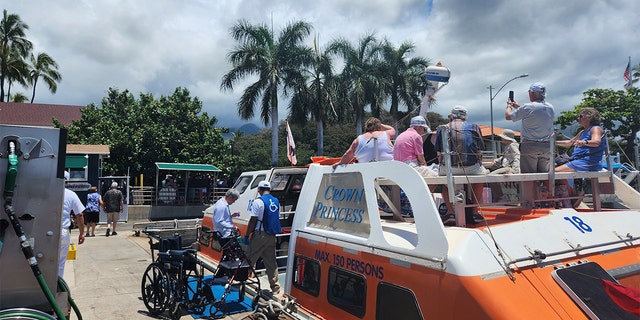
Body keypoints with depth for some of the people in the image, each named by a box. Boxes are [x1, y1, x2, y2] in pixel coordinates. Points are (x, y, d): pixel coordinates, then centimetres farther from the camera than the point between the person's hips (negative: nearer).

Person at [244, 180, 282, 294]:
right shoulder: (276, 201, 10)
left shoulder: (258, 201, -10)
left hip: (260, 234, -6)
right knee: (271, 262, 12)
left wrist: (247, 235, -8)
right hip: (272, 236, 7)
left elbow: (253, 220, -13)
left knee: (248, 259, 2)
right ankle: (275, 288, 15)